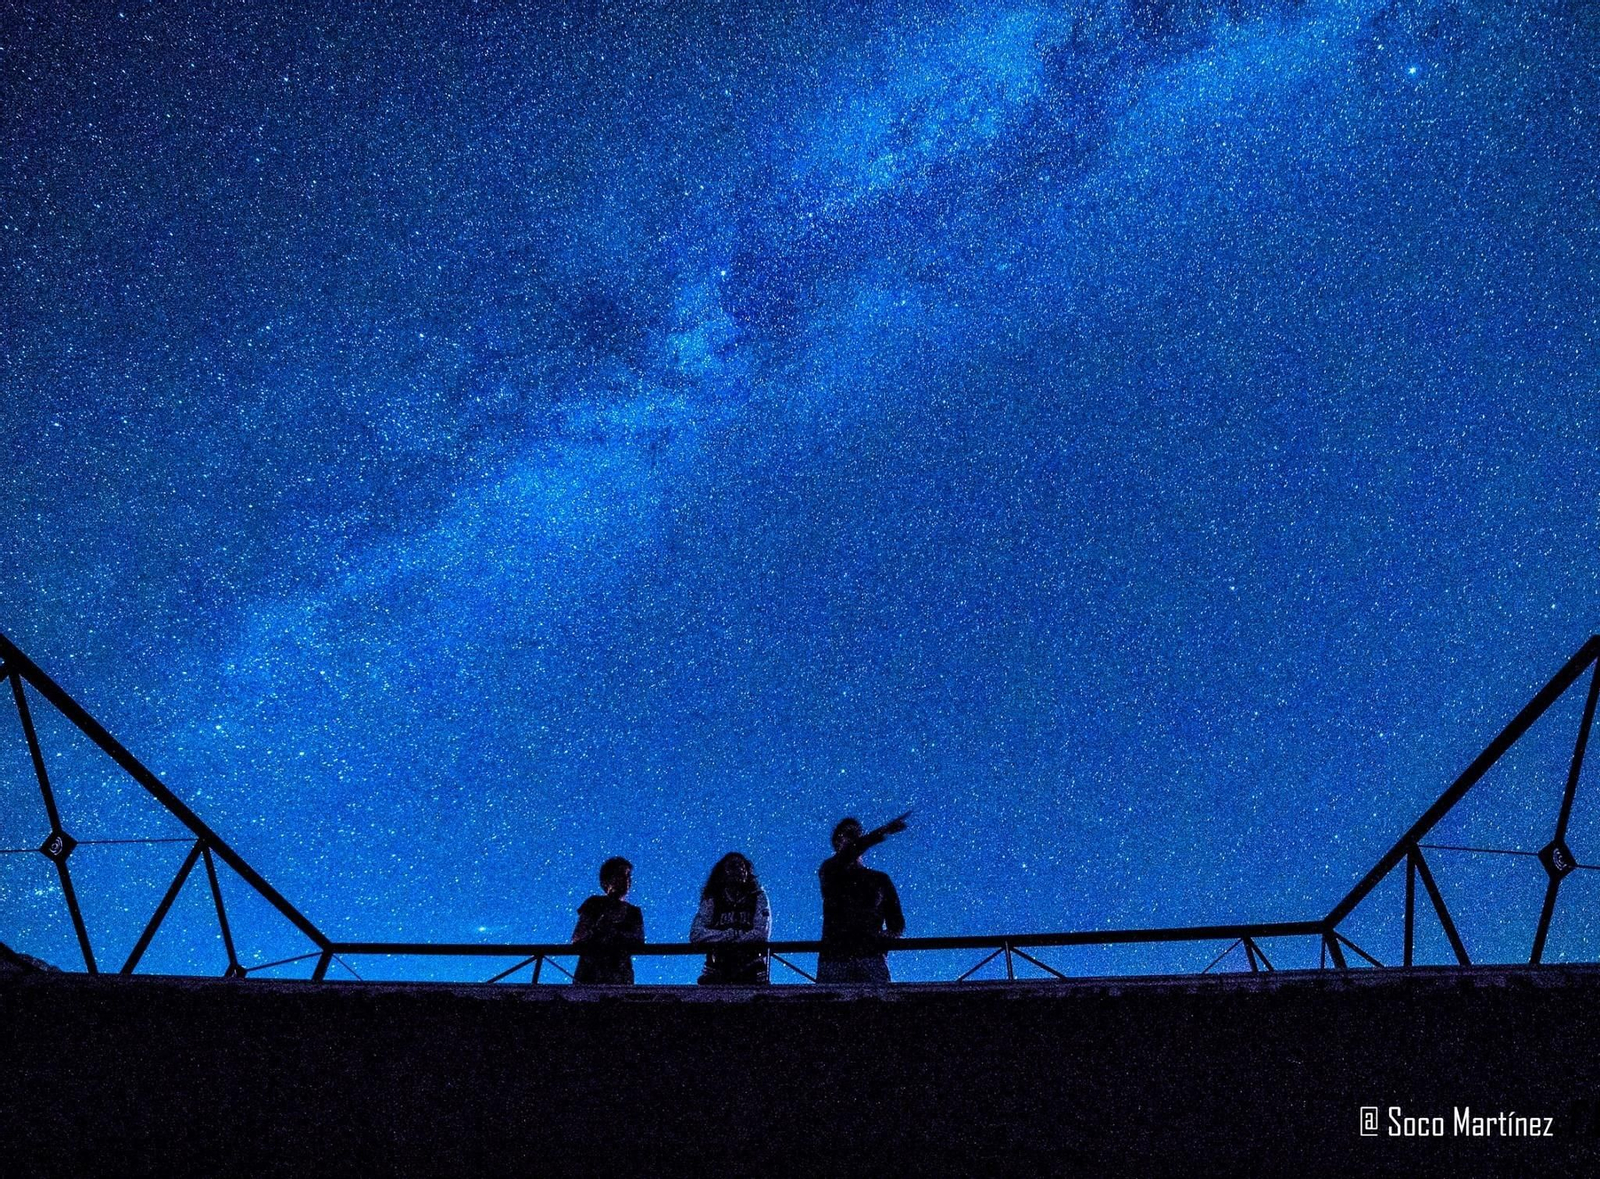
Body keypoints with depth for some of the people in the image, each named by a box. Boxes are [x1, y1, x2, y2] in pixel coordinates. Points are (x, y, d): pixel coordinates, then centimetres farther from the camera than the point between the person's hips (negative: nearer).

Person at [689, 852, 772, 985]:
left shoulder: (758, 896, 6)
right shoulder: (711, 900, 8)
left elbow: (762, 934, -6)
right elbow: (695, 934, -4)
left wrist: (720, 938, -5)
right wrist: (731, 934, -10)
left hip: (751, 970, 0)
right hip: (718, 968, 1)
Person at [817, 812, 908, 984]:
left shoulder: (880, 880, 20)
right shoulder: (828, 872, 14)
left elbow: (897, 925, 17)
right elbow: (846, 856, -9)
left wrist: (883, 936, -5)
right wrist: (883, 832, -15)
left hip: (871, 958, 1)